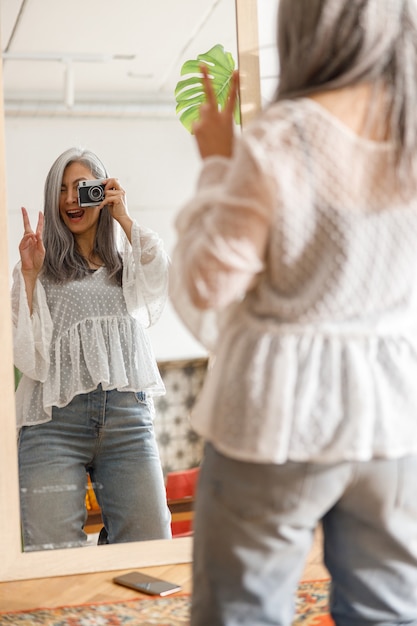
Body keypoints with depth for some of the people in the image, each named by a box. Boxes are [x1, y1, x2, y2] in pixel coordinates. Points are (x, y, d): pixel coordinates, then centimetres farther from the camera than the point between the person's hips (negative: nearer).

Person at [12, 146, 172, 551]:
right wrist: (29, 274, -2)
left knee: (151, 545, -4)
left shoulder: (127, 262, 20)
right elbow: (22, 345, 5)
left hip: (127, 416, 1)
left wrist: (124, 219, 2)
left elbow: (163, 281, -4)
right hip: (54, 420, -1)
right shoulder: (42, 266, 16)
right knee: (52, 552, -8)